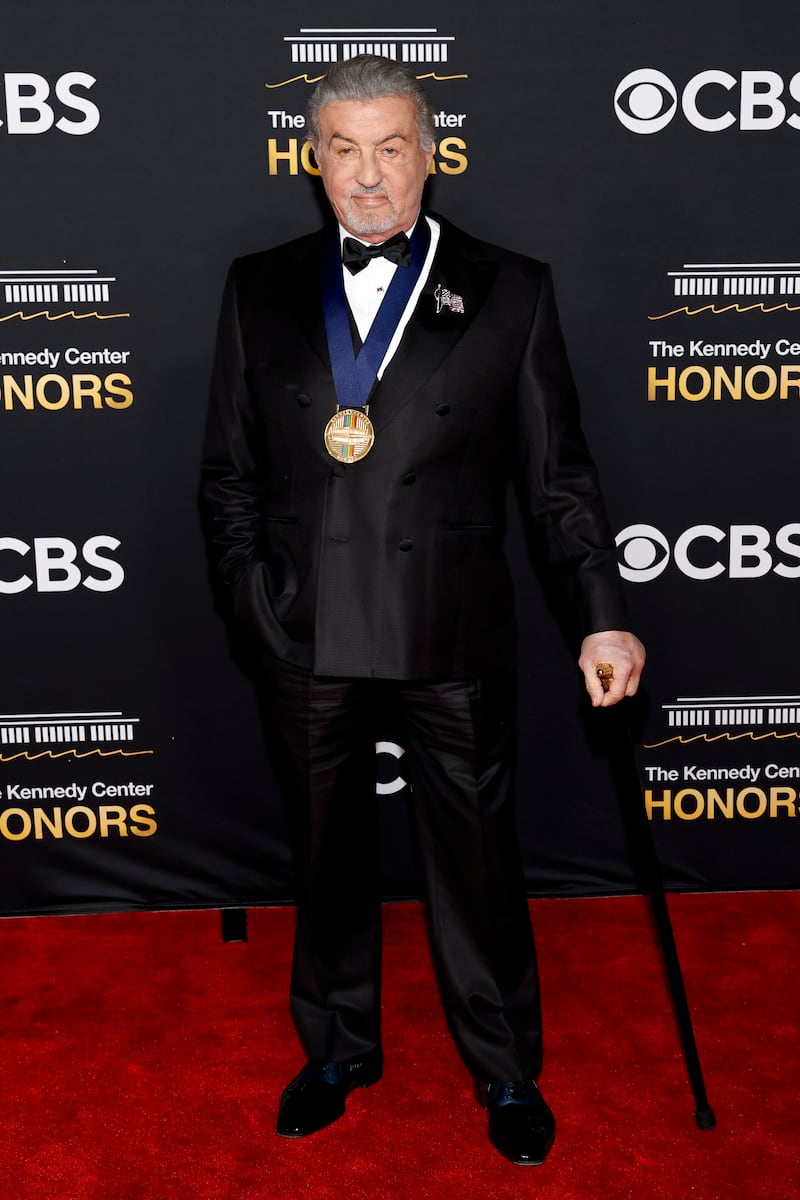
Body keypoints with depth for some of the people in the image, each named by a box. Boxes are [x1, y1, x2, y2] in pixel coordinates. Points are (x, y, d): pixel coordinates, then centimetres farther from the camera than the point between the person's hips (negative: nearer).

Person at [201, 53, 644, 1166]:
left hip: (453, 637, -1)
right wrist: (255, 597, -2)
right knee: (328, 858, 18)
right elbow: (228, 471, 8)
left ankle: (507, 1071, 36)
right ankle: (338, 1051, 42)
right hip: (304, 640, 2)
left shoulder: (510, 291, 1)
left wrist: (604, 614, -7)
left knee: (478, 862, 11)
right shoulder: (259, 288, 6)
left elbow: (557, 473, 0)